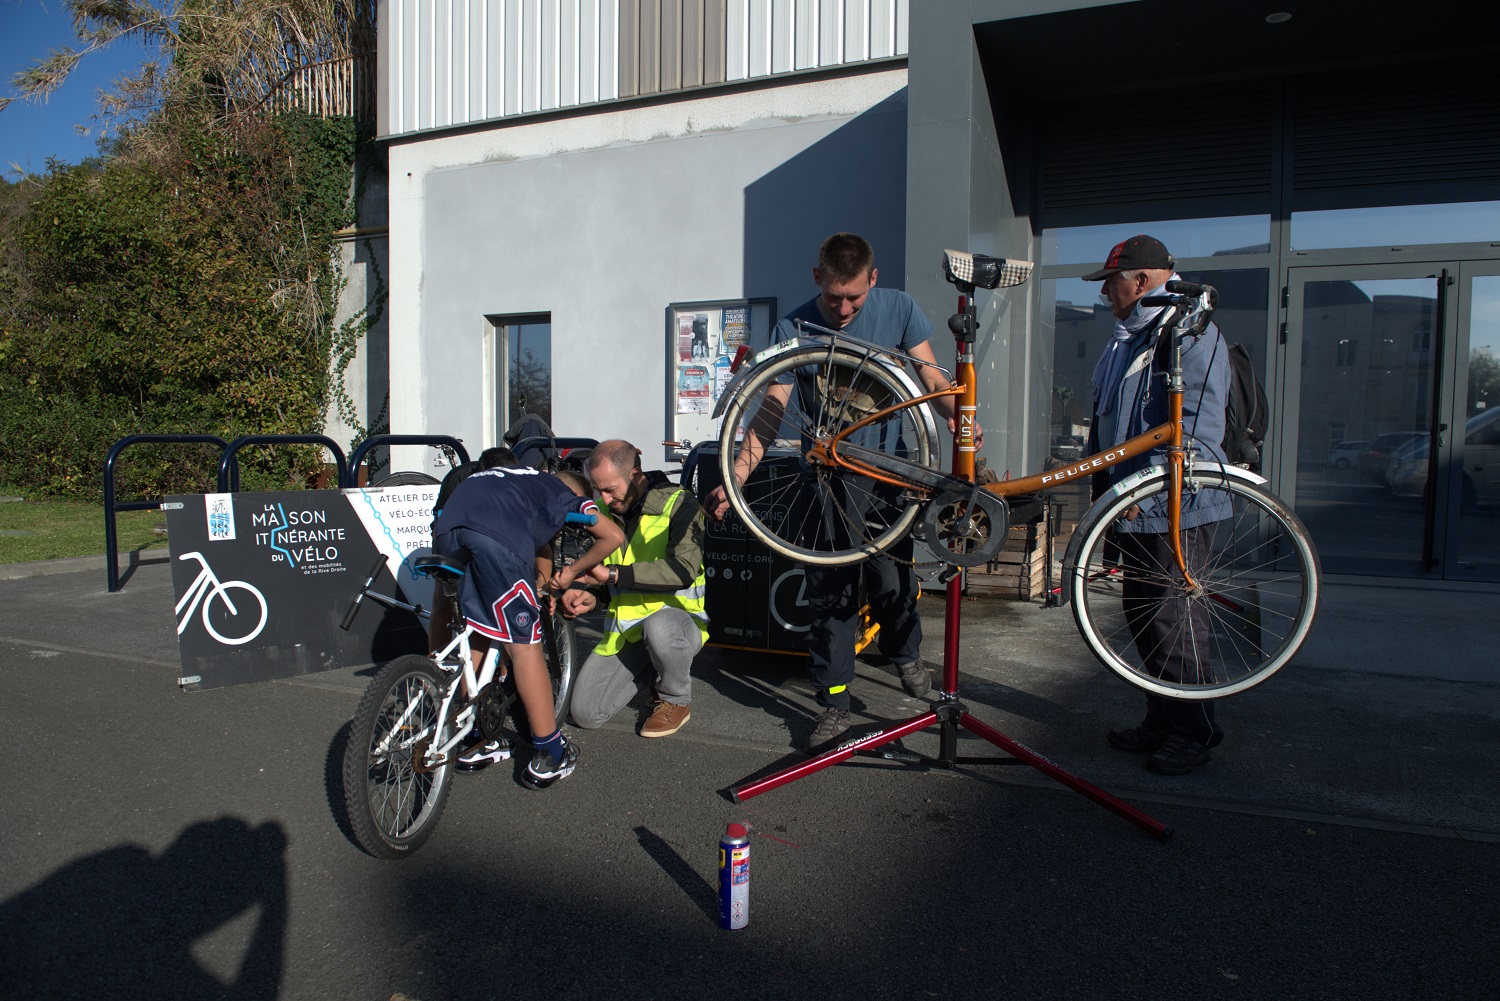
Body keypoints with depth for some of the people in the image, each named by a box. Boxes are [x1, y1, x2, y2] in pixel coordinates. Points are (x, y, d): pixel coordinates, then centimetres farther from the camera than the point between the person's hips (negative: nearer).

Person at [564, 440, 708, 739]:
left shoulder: (678, 504, -13)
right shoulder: (605, 511, 7)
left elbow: (683, 570, -27)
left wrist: (613, 574, -29)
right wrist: (591, 597, -3)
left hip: (677, 618, -5)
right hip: (625, 628, 6)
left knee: (658, 626, -42)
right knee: (585, 713, -7)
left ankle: (677, 700, -10)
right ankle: (651, 666, 18)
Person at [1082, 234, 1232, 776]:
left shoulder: (1191, 333, -14)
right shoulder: (1129, 336, 18)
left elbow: (1199, 427, -23)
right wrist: (1108, 483, 22)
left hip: (1174, 505, -10)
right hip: (1133, 505, 10)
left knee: (1173, 620, -3)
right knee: (1142, 615, 15)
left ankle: (1194, 732, 12)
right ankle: (1160, 721, 27)